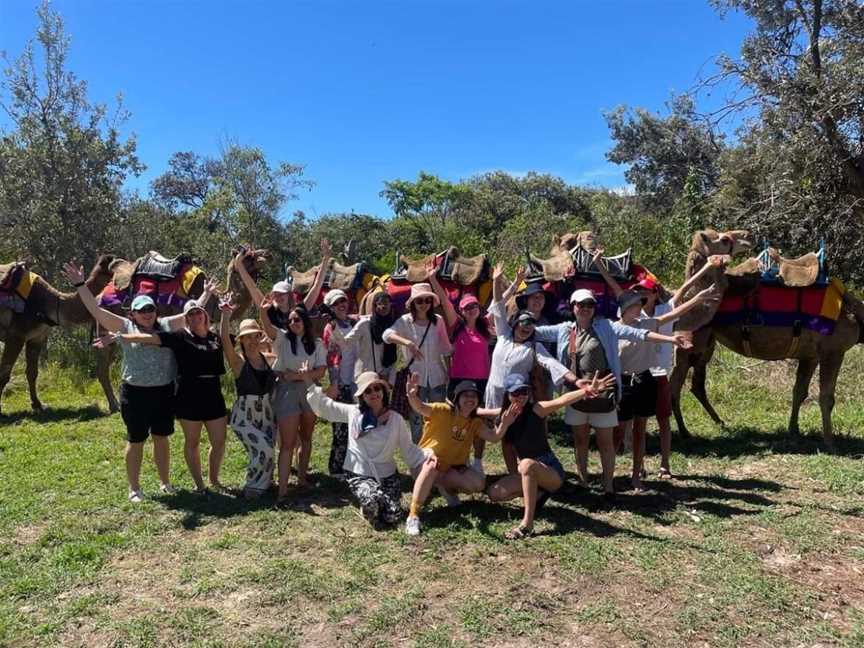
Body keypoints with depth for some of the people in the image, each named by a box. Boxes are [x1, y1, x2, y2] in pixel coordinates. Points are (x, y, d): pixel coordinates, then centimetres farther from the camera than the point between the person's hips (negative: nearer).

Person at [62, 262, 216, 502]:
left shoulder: (167, 325, 7)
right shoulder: (125, 327, 0)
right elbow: (96, 310, -5)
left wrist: (206, 294, 18)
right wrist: (80, 285, -10)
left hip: (164, 392, 3)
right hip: (135, 393, -3)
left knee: (162, 438, 14)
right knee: (136, 441, 8)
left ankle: (165, 482, 29)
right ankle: (134, 488, 21)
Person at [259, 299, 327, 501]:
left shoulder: (317, 344, 5)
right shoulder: (283, 338, -1)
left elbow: (321, 371, -5)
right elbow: (268, 329, -23)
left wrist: (299, 375, -17)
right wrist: (263, 312, -42)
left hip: (309, 392, 3)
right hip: (287, 392, -3)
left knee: (306, 438, 16)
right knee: (287, 443, -7)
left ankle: (302, 477, 31)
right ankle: (282, 490, -7)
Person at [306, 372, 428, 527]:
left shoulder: (396, 419, -2)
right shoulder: (353, 413, -3)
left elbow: (409, 449, 4)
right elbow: (323, 405, 2)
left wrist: (426, 457, -10)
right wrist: (309, 381, -8)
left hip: (388, 475, 1)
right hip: (360, 475, -1)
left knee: (393, 518, -16)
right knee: (373, 501, -32)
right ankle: (367, 505, 6)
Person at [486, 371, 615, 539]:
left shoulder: (536, 409, -16)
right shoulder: (505, 415, 0)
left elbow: (562, 400, -34)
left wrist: (587, 391, -51)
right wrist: (505, 424, -27)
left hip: (551, 470, -6)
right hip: (529, 472, 6)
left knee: (527, 464, -37)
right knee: (494, 493, -6)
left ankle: (527, 524, -33)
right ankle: (535, 492, 12)